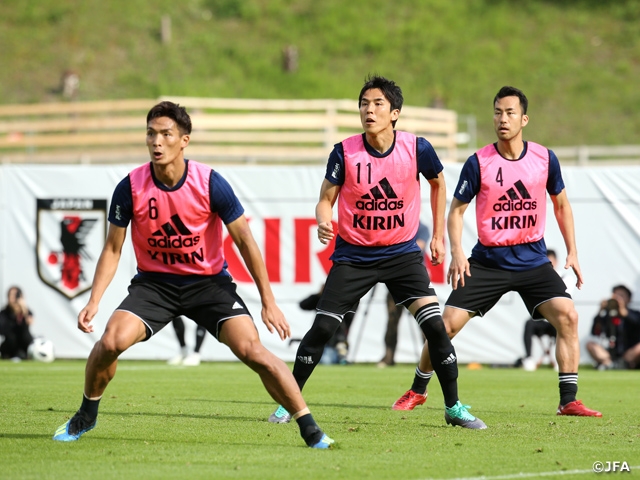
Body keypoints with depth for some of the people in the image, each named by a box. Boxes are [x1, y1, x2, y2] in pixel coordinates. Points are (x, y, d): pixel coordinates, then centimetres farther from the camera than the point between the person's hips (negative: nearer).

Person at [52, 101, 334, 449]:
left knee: (252, 350, -19)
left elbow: (244, 241, -8)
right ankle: (86, 416, 7)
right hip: (154, 282, 1)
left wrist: (268, 302, -8)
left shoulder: (210, 184, -17)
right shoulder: (130, 188, -13)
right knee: (111, 341, -21)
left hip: (209, 282, -1)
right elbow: (112, 250, -2)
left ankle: (310, 429, -9)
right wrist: (93, 302, -13)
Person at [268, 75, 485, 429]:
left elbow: (438, 183, 10)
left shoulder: (417, 148, -10)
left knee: (434, 324, -11)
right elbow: (326, 199, -4)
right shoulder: (345, 152, -13)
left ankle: (454, 407, 3)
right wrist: (323, 222, -27)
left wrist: (438, 236, 11)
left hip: (402, 252, 0)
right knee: (322, 328, -6)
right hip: (353, 254, 0)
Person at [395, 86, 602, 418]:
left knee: (567, 316, -18)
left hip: (533, 260, 1)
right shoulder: (478, 163, -8)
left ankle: (568, 401, -11)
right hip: (488, 261, -1)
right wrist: (457, 253, -14)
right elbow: (456, 209, 0)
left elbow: (560, 204, 12)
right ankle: (418, 389, 18)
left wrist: (572, 252, 8)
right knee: (447, 324, -6)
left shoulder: (545, 159, -2)